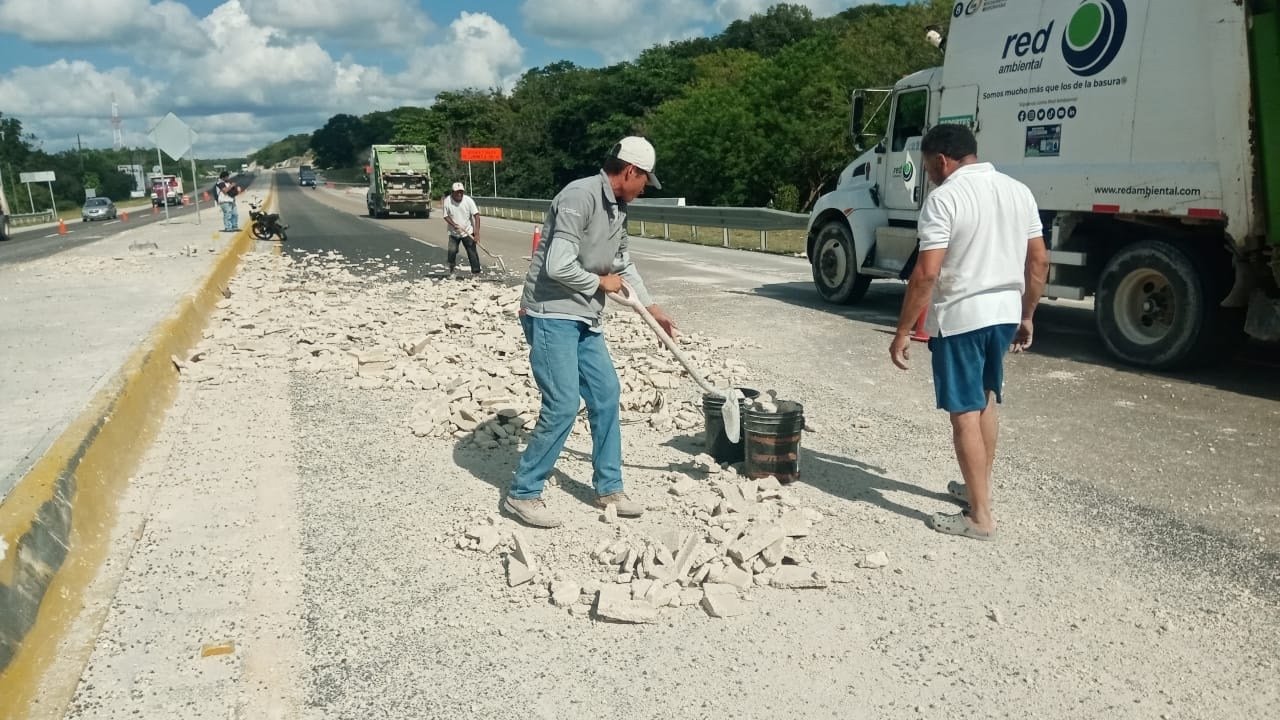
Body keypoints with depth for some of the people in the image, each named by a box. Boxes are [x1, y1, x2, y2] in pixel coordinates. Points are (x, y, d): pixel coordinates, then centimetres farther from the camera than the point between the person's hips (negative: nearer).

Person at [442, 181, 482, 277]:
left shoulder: (468, 200, -13)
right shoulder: (447, 201, -9)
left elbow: (476, 216, -16)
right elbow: (446, 216, -1)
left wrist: (477, 232, -25)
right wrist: (454, 225, -20)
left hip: (468, 232, -1)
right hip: (453, 233, 1)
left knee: (472, 252, -5)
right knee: (452, 251, -8)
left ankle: (476, 274, 1)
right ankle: (451, 270, 15)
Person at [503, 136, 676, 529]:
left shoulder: (618, 208, 11)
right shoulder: (580, 196, -19)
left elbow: (624, 263, 25)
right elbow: (558, 266, -26)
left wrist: (653, 309, 28)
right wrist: (601, 282, -9)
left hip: (584, 319, 9)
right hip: (552, 316, -9)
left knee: (606, 396, 10)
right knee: (562, 406, -11)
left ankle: (608, 489, 22)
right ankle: (522, 493, 4)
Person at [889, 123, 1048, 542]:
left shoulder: (944, 197, -14)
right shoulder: (1019, 191, 8)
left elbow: (927, 273, -20)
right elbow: (1039, 262, 10)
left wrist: (903, 331, -15)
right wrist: (1027, 317, 19)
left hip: (959, 318, -8)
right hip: (1004, 314, 8)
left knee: (965, 414, -1)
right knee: (985, 402, 22)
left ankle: (980, 516, 4)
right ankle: (978, 489, 35)